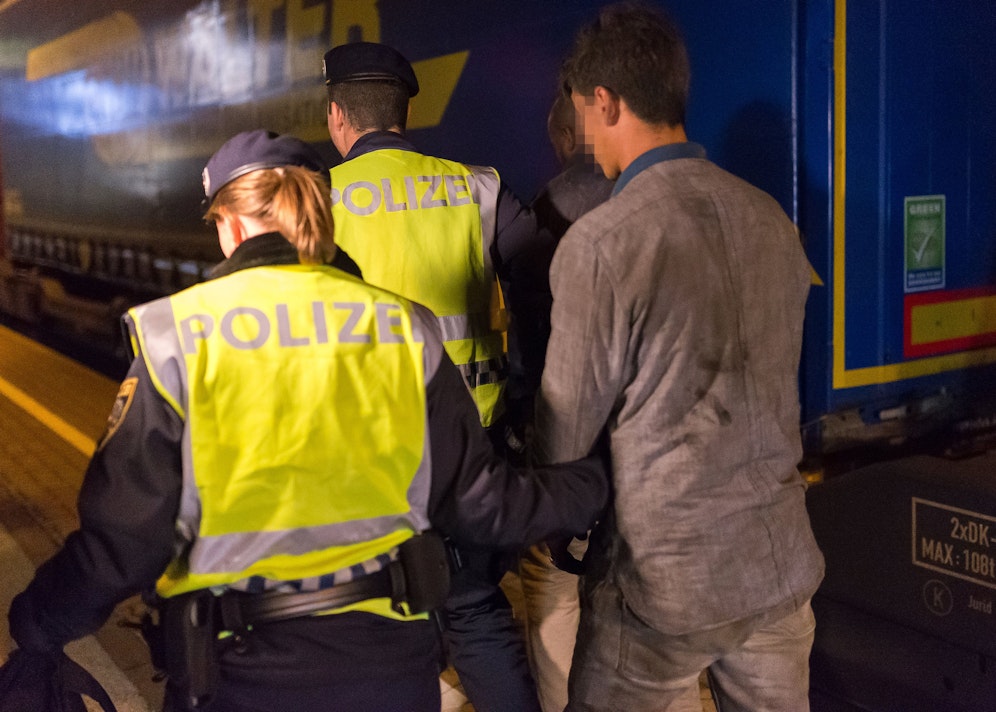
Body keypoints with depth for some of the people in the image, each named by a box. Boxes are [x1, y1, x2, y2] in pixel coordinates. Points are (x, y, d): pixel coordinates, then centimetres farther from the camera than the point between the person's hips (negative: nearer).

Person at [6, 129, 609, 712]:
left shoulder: (178, 340, -11)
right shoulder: (402, 329, -4)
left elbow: (122, 542, -10)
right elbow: (479, 503, 0)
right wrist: (597, 485, 17)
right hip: (394, 664, 2)